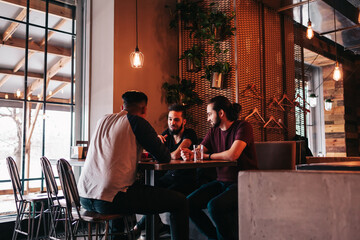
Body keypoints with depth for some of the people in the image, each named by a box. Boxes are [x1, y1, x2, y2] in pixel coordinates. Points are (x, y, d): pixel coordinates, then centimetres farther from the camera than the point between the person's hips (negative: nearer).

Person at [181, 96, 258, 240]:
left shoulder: (243, 127, -11)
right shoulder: (213, 131, 11)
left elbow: (232, 155, -25)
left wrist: (208, 155, -9)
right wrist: (189, 154, -15)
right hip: (221, 182, 7)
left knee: (214, 206, -30)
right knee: (190, 203, -10)